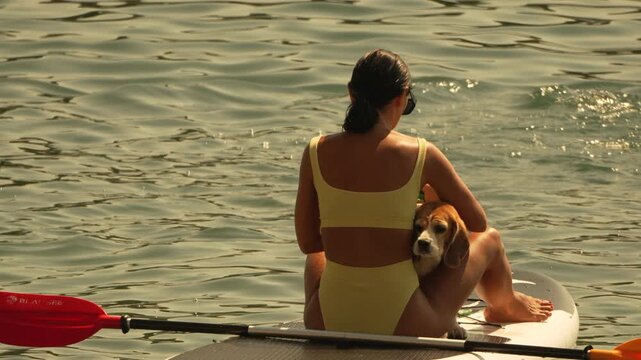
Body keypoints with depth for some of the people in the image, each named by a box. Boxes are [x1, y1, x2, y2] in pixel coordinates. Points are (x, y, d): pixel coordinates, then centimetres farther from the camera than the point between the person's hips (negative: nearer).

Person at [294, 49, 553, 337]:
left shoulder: (316, 152, -3)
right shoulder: (421, 155, -8)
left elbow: (307, 243, 5)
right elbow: (478, 223, 6)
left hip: (328, 325, 2)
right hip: (404, 327, -2)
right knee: (489, 241, 24)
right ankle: (505, 307, 57)